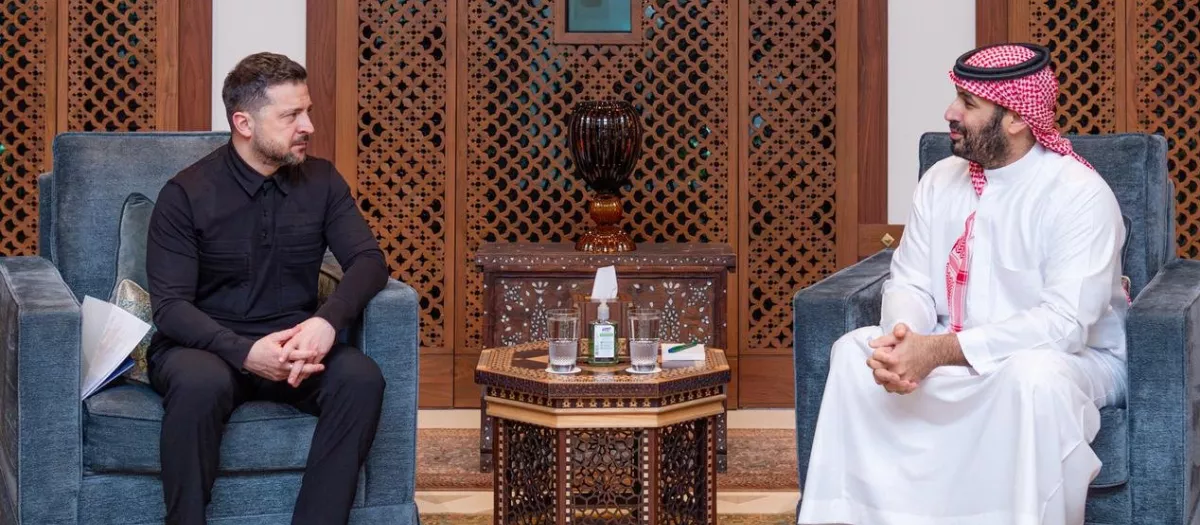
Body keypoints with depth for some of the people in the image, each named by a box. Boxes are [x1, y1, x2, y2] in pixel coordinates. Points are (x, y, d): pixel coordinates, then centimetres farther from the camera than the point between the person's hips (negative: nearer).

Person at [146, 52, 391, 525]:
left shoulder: (321, 181, 4)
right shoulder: (186, 194, -7)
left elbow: (368, 261, -3)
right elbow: (170, 306, -13)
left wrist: (328, 320, -26)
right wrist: (245, 352, -30)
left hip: (291, 344, 3)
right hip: (207, 345, -3)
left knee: (361, 378, -28)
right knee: (201, 383, -38)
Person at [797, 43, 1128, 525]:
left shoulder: (1079, 195, -19)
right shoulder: (941, 180, 3)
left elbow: (1064, 324, -28)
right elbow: (910, 282, 1)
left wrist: (939, 350, -33)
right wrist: (903, 336, -26)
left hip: (1072, 358, -6)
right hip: (949, 356, 6)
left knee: (1034, 374, -39)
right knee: (854, 351, -13)